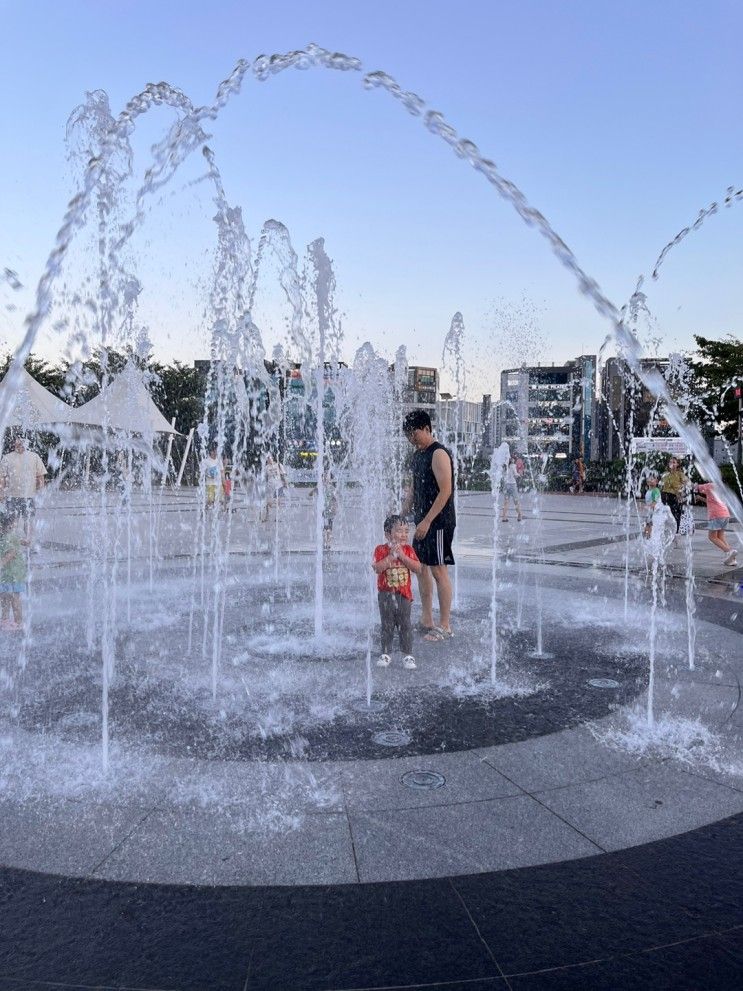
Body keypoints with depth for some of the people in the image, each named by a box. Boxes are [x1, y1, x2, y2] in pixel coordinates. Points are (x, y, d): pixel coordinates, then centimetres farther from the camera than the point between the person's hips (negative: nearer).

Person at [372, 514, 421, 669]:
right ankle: (386, 653, 19)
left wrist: (402, 556, -16)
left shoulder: (408, 550, 1)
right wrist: (391, 556, -21)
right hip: (386, 593, -1)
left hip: (404, 593, 1)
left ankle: (408, 655, 11)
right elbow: (377, 568, -19)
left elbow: (418, 569, -9)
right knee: (387, 625, 8)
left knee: (405, 625, 4)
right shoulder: (381, 549, -5)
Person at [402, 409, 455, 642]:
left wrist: (427, 521, -23)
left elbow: (445, 491, -20)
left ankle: (445, 626, 2)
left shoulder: (439, 454, -14)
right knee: (421, 567, 13)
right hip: (423, 521, 9)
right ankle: (426, 620, 23)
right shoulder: (417, 455, 14)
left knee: (438, 570, -6)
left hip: (439, 522, -9)